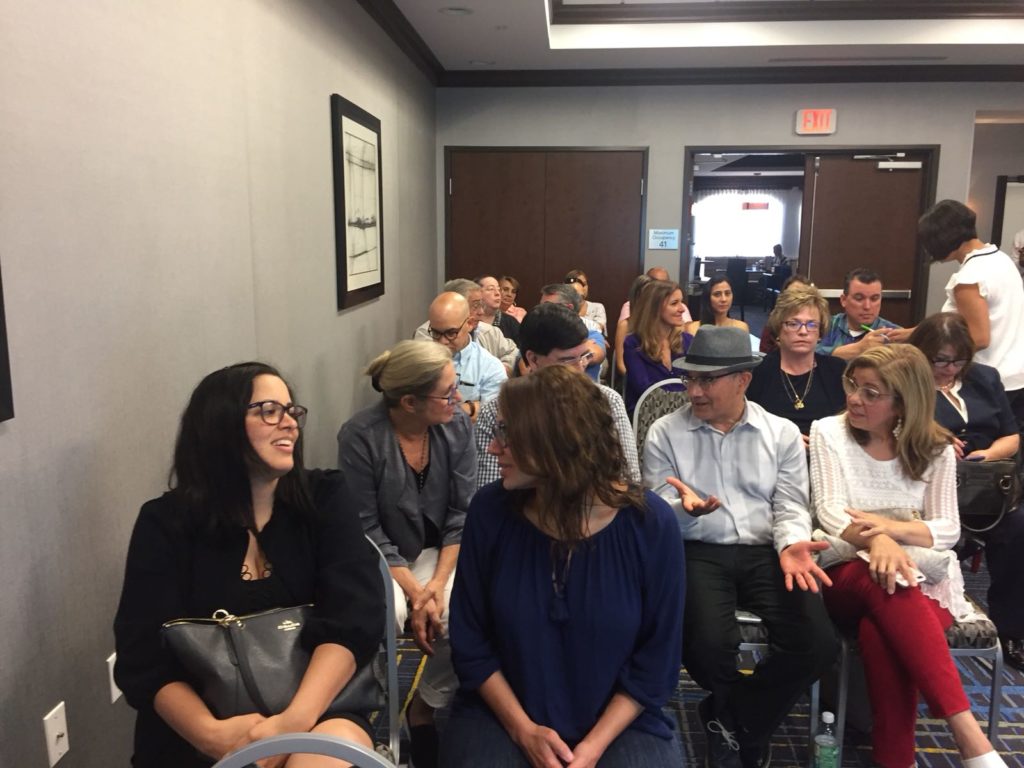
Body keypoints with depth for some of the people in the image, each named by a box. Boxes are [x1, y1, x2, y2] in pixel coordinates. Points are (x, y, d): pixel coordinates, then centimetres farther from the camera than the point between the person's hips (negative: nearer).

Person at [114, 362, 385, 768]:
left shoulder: (324, 498, 2)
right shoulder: (165, 523, 1)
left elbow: (354, 618, -10)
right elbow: (145, 660, -6)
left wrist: (294, 721, -25)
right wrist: (211, 733, -24)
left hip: (315, 709, 1)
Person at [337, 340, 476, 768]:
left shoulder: (457, 426, -8)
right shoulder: (360, 437, -19)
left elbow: (463, 512, -6)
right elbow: (366, 530, -16)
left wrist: (439, 582, -16)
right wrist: (416, 594, -22)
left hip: (438, 552, 3)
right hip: (378, 558, -3)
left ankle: (426, 706, 4)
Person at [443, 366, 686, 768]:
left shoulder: (650, 523, -14)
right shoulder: (490, 510, -10)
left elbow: (657, 658, -6)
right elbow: (470, 641, -2)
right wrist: (523, 731, -9)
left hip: (621, 723, 0)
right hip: (501, 716, 1)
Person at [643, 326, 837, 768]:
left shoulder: (782, 433, 7)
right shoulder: (664, 434, 2)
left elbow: (790, 507, 5)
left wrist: (791, 544, -17)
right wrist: (687, 509, -24)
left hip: (765, 552, 2)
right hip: (698, 553, -2)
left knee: (818, 645, -20)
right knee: (708, 644, -29)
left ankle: (728, 719, 8)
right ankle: (746, 725, 12)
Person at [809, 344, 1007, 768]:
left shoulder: (934, 449, 8)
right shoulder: (828, 432, 4)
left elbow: (948, 528, 1)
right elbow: (829, 510, -9)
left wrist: (893, 526, -21)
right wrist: (876, 542, -31)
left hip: (922, 575, 1)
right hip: (848, 572, -1)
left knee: (880, 632, -36)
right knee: (883, 579, -39)